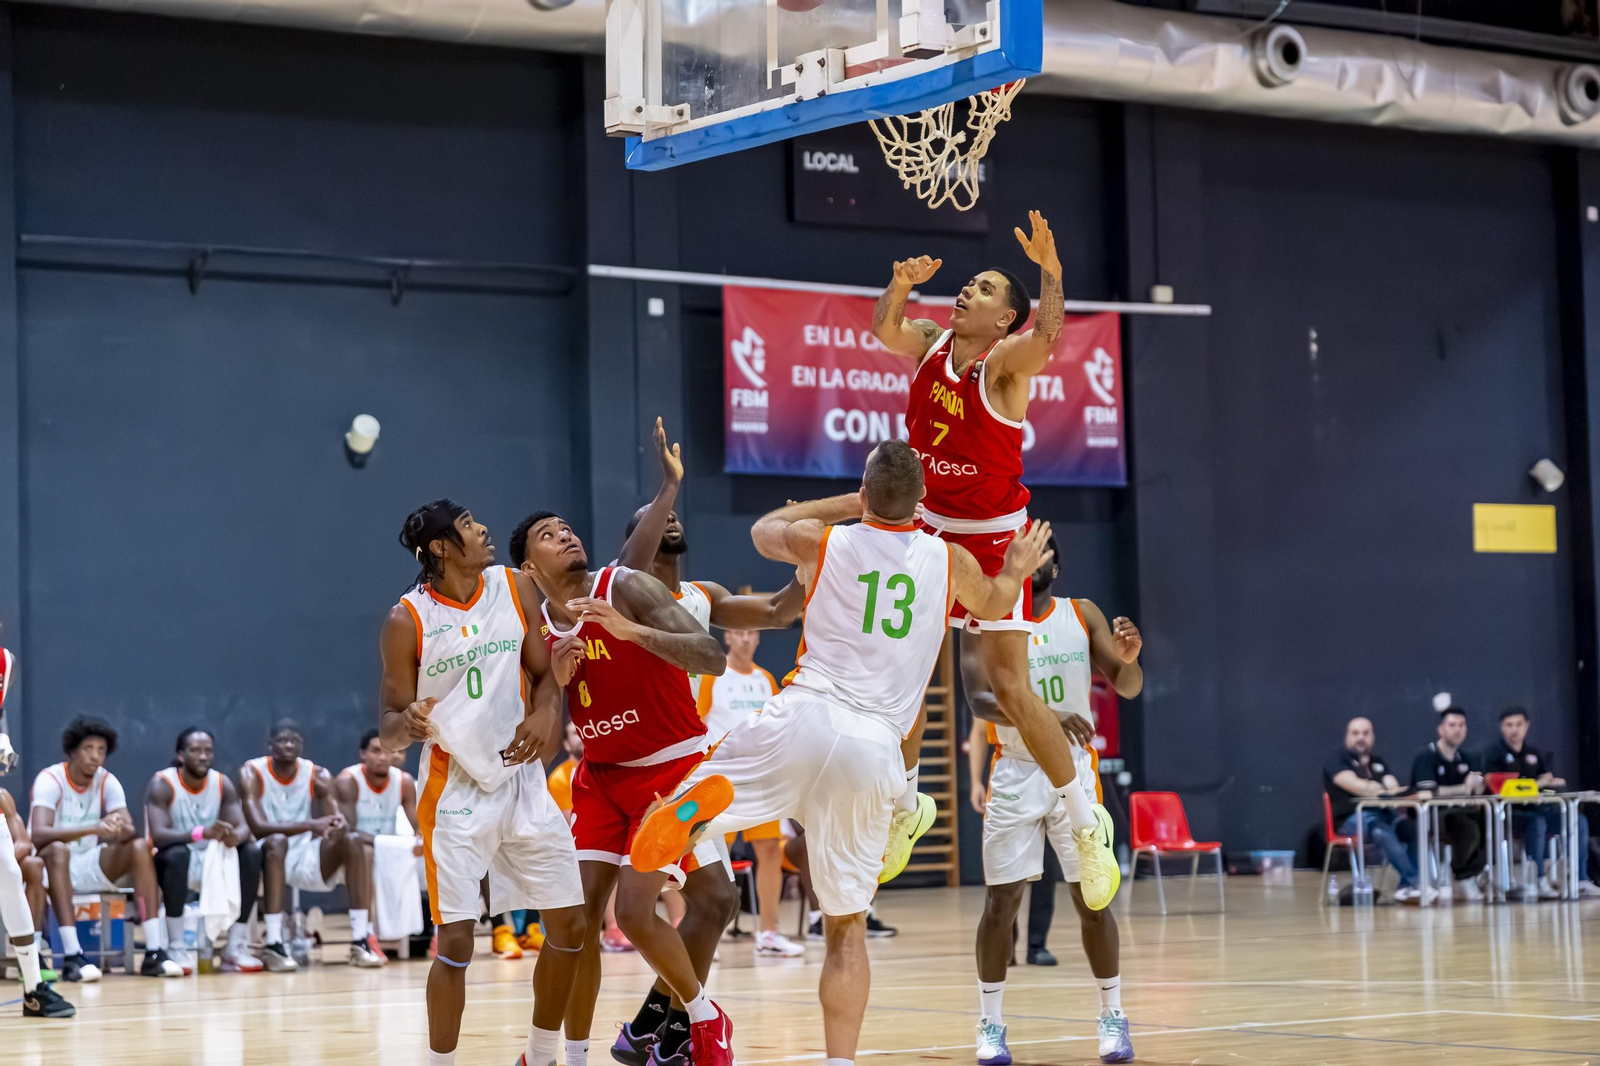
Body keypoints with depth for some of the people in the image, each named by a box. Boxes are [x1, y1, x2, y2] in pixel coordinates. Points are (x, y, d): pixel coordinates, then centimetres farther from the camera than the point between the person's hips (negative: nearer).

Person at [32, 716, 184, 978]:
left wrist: (120, 828, -36)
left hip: (88, 866, 5)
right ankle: (72, 957, -43)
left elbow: (129, 830, -10)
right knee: (57, 850, -38)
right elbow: (38, 834, -33)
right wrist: (93, 829, -44)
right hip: (53, 866, -5)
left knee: (139, 846, -18)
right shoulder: (50, 780, -17)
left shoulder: (107, 782, -1)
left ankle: (154, 952, -24)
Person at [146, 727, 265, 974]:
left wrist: (236, 836, -36)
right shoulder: (162, 785, -16)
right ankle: (177, 948, -33)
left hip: (211, 862, 5)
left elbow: (243, 827, -10)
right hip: (171, 862, -5)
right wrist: (201, 833, -45)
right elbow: (158, 835, -29)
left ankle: (235, 948, -17)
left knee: (252, 853, -20)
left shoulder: (223, 784, -1)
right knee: (179, 853, -38)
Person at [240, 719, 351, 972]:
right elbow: (258, 826, -25)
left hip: (306, 857, 4)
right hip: (269, 856, -4)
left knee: (351, 841, -21)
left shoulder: (318, 776, 1)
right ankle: (273, 944, -42)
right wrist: (310, 825, -38)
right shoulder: (252, 774, -11)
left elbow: (334, 816, -7)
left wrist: (338, 824, -34)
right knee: (277, 841, -37)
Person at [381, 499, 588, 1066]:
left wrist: (545, 712, -13)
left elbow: (545, 672, 9)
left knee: (570, 927, 6)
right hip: (455, 790, -5)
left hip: (523, 780, 5)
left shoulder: (515, 588, 2)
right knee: (456, 942, -11)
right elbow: (389, 730, -5)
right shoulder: (407, 620, -9)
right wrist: (407, 724, -29)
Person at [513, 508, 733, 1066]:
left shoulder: (627, 588, -15)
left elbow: (714, 659, -24)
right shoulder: (538, 629, 2)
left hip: (672, 767, -5)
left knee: (634, 912, -16)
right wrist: (556, 680, -13)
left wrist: (631, 630, -37)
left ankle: (705, 1018, 7)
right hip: (601, 774, 5)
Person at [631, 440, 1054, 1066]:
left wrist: (847, 505, 40)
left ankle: (697, 800, -28)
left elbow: (764, 531, 33)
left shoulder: (823, 541, 8)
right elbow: (992, 607, 34)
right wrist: (1016, 572, 55)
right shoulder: (950, 561, 10)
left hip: (804, 717, -1)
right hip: (876, 747, 1)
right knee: (846, 927, 11)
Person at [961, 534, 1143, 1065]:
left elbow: (1127, 687, -2)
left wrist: (1129, 658, -26)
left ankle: (1113, 1017, 12)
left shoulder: (1084, 615, 1)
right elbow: (980, 699, -19)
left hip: (1075, 771, 1)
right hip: (1015, 776, -1)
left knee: (1092, 899, 0)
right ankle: (991, 1023, 8)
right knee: (1001, 901, -2)